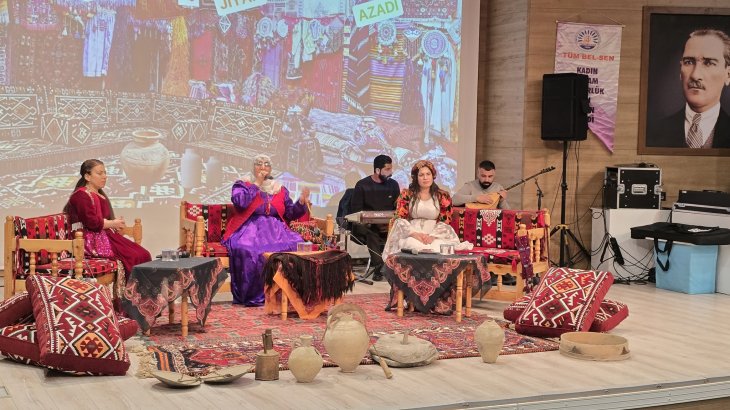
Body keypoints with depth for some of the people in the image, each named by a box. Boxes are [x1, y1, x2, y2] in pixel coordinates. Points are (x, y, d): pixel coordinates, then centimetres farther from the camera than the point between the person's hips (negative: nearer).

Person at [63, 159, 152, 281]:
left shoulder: (100, 195, 24)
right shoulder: (81, 195, -9)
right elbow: (92, 222, -19)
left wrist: (116, 222, 3)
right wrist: (112, 224, -6)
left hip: (106, 235, 10)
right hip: (92, 240, -10)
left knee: (143, 255, -9)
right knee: (133, 257, -23)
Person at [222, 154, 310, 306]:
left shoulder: (280, 189, 20)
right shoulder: (242, 185, 12)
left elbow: (290, 213, 16)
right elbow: (240, 202, -9)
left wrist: (301, 202, -1)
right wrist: (256, 184, -3)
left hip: (275, 231, 3)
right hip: (250, 229, -3)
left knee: (294, 245, -28)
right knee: (246, 249, -37)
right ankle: (252, 296, -28)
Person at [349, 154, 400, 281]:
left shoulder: (393, 185, 11)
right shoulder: (362, 185, 0)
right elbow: (355, 211, -4)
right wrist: (374, 223, -20)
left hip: (388, 225, 3)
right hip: (367, 225, -3)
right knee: (371, 232, -37)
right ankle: (378, 266, -35)